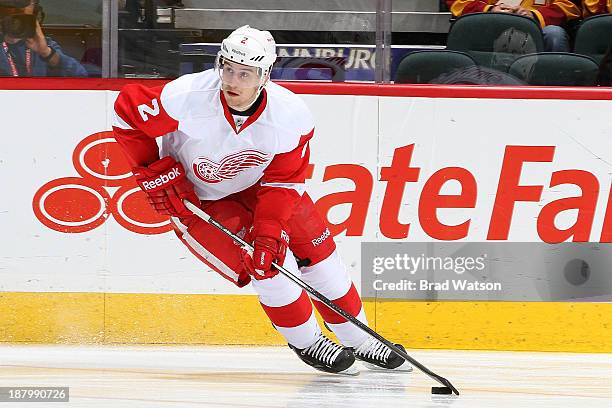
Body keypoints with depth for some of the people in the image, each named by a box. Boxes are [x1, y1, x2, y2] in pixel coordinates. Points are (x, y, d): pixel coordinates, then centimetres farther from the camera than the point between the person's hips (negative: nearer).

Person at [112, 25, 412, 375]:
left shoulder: (293, 117, -27)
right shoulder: (187, 98, -34)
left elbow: (282, 182, -18)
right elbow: (127, 111, -21)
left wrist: (269, 231, -31)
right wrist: (156, 173, -20)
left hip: (255, 185, 3)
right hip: (193, 197, -3)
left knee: (317, 251, 2)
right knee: (267, 264, -16)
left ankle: (361, 342, 21)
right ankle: (307, 343, 8)